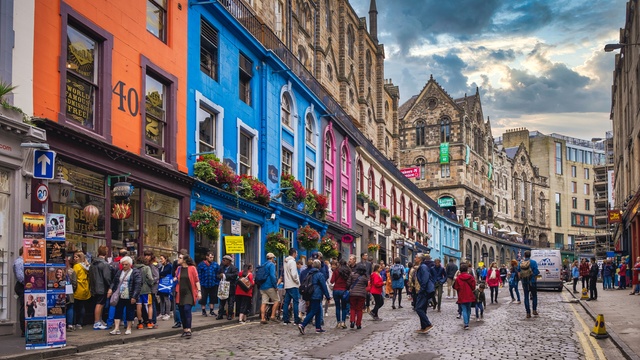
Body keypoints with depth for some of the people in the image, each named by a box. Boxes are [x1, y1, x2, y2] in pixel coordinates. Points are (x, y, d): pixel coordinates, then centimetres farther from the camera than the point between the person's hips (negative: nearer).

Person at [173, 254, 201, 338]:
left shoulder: (192, 268, -5)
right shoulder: (179, 268, 9)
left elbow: (196, 280, -3)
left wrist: (199, 291, -8)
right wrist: (175, 279, 5)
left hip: (189, 293, -5)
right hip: (180, 293, 5)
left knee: (187, 309, -18)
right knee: (181, 311, 6)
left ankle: (188, 330, -20)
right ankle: (184, 329, 17)